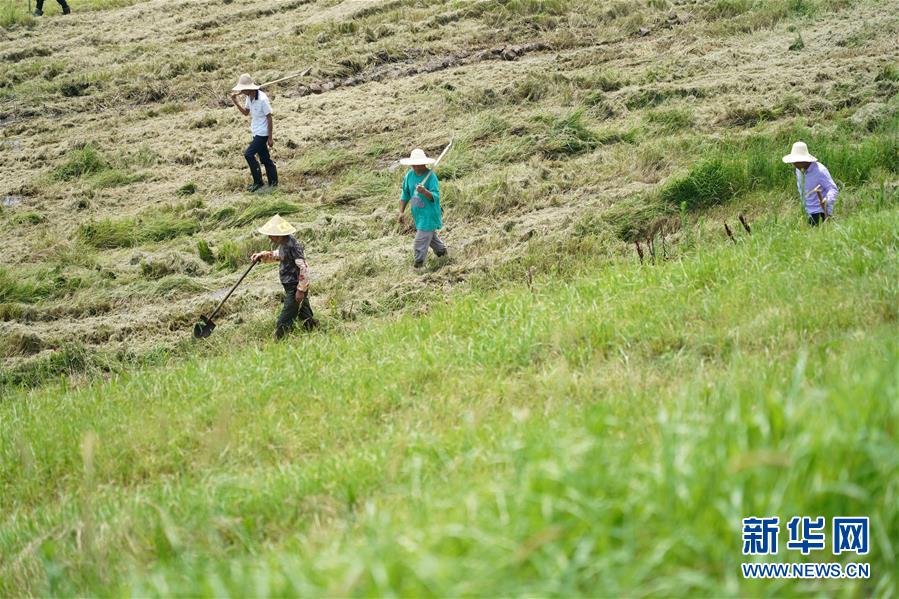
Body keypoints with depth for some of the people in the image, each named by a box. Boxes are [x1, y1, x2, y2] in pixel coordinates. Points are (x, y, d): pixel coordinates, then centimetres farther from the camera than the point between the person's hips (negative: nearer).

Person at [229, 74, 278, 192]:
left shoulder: (262, 99, -24)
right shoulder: (249, 97, 1)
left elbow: (269, 118, -18)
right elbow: (246, 112, 17)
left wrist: (270, 138, -15)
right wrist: (235, 102, 0)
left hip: (263, 133, -9)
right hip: (256, 132, 9)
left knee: (249, 154, -12)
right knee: (264, 158, 14)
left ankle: (258, 182, -3)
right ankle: (273, 182, 23)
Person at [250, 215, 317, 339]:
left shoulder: (293, 245, -23)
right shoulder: (283, 244, 7)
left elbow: (303, 268, -26)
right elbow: (277, 255, 29)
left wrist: (301, 290, -24)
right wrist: (263, 255, 12)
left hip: (295, 289, -10)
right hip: (290, 287, 10)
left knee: (284, 322, -7)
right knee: (306, 318, 19)